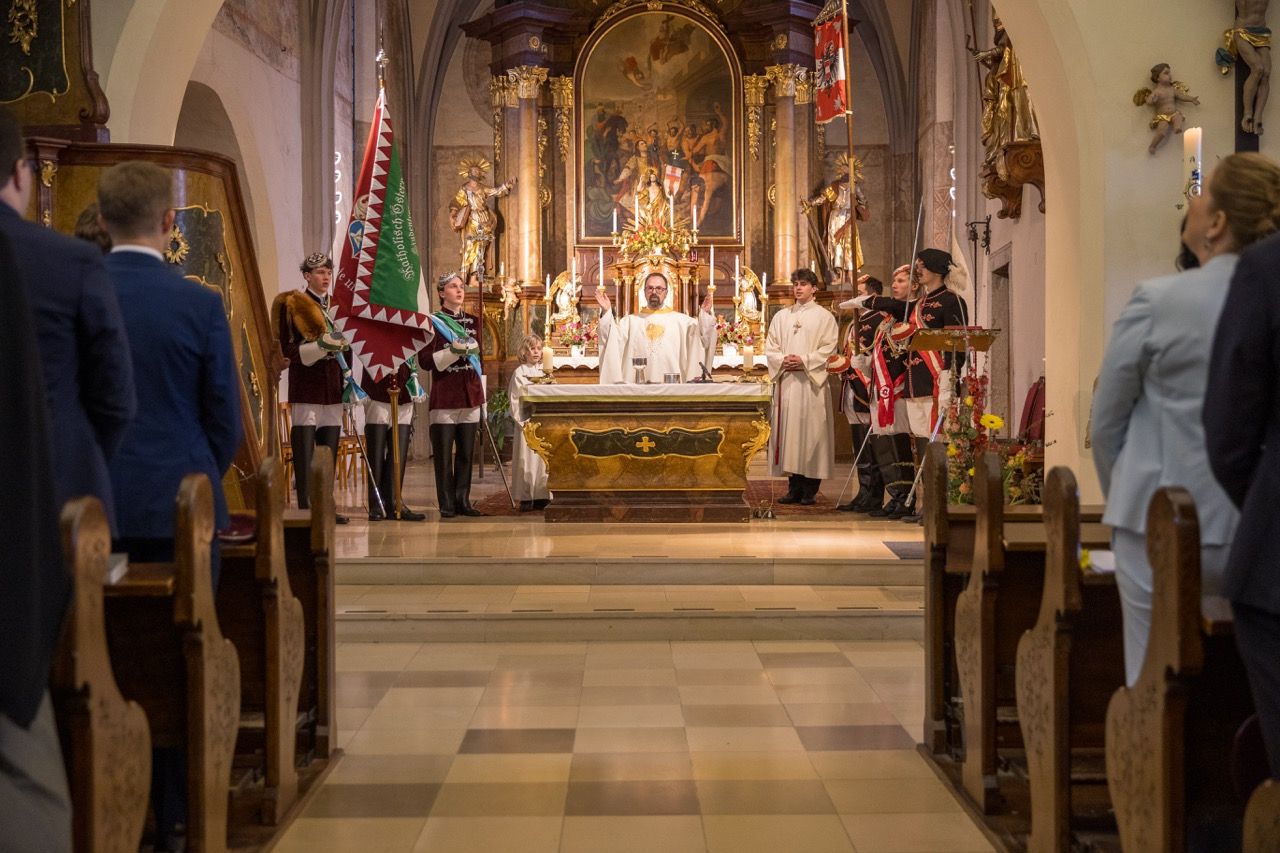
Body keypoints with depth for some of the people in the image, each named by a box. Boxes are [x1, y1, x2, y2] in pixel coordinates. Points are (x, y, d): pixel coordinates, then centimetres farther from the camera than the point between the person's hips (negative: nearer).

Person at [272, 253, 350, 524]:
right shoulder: (293, 305, -3)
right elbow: (288, 350, -8)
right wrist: (320, 346, -22)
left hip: (333, 387, 6)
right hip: (306, 386, -6)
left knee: (330, 449, 6)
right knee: (305, 446, -7)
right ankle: (305, 508, -5)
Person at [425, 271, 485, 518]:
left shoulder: (473, 321, 15)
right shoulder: (433, 322, -1)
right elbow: (428, 360, -7)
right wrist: (454, 352, -19)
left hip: (470, 395, 5)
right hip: (444, 395, -5)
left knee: (466, 452, 6)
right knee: (443, 453, -2)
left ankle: (463, 501, 12)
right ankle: (447, 505, 2)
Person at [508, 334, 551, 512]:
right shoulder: (519, 373, -1)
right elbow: (514, 400, -5)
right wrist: (522, 422, -12)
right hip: (527, 423, -4)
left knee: (544, 459, 4)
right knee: (526, 460, -4)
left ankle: (541, 496, 10)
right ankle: (525, 498, 0)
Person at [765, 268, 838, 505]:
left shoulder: (824, 316, 5)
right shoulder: (781, 316, 17)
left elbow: (828, 348, -3)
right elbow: (770, 347, 12)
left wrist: (805, 361, -14)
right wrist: (782, 360, -7)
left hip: (812, 381, -4)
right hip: (786, 381, 4)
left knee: (811, 430, -5)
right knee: (788, 431, 1)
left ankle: (810, 490, -2)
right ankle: (794, 487, 7)